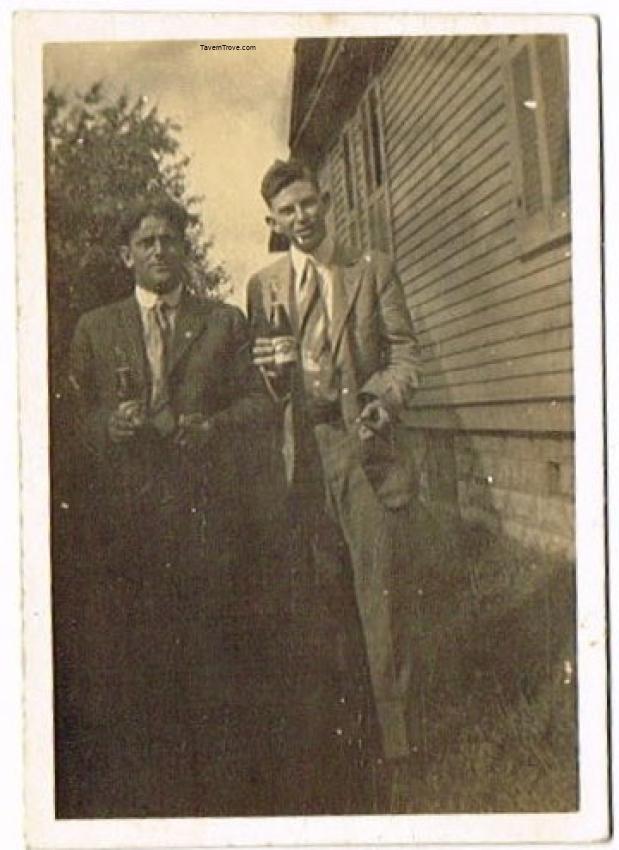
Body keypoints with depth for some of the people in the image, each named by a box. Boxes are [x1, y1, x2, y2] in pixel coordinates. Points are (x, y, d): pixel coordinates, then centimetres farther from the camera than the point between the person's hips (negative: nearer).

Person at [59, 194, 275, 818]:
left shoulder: (224, 323, 15)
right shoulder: (94, 329, 18)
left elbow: (260, 401, 8)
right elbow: (74, 416, 13)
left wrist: (210, 425, -10)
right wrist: (110, 423, -8)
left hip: (206, 506, -1)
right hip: (123, 512, 1)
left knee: (213, 645, -2)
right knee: (123, 657, 0)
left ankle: (222, 793, 7)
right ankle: (130, 794, 11)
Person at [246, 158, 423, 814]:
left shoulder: (374, 271, 11)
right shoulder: (263, 286, 14)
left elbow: (405, 354, 6)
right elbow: (262, 389, 15)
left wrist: (384, 396, -14)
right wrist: (269, 374, -8)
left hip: (368, 451, -1)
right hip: (302, 458, 1)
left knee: (382, 604, -4)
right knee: (318, 618, 5)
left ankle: (389, 755, 7)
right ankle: (323, 781, 16)